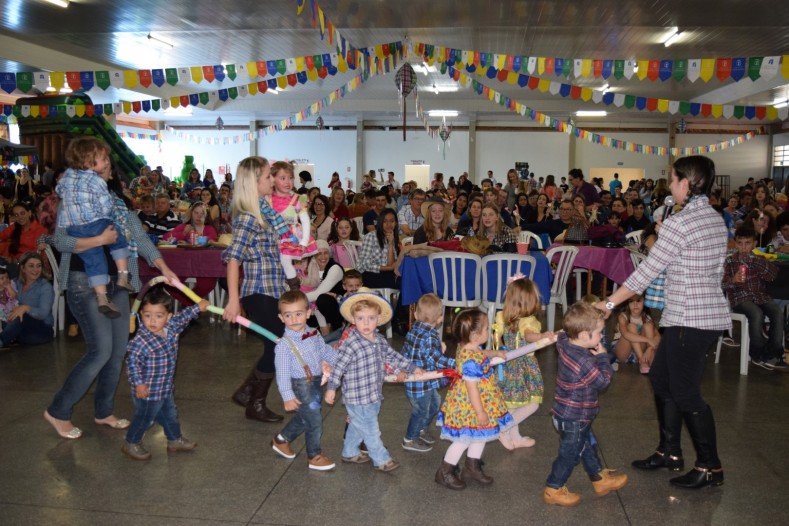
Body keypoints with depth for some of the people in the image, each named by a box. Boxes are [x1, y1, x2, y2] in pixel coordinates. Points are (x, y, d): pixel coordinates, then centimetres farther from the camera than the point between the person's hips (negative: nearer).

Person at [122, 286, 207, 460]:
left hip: (166, 389, 7)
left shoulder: (172, 328, -7)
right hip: (147, 391, -7)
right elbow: (132, 361, -23)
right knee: (144, 418, 12)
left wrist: (198, 307, 7)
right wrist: (138, 383, -24)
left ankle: (175, 440, 45)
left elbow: (182, 317, 11)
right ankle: (131, 444, 35)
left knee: (170, 415, 25)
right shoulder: (140, 340, -29)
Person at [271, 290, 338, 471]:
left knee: (304, 418, 21)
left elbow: (326, 351, 17)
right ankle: (314, 456, 19)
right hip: (301, 386, -7)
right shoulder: (284, 344, -19)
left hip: (316, 383, 7)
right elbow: (282, 373, -18)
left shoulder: (314, 336, 2)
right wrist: (288, 397, -19)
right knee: (314, 421, 0)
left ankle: (281, 440, 43)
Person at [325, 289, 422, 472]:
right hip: (358, 398, -7)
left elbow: (392, 356, 13)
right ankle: (381, 459, 22)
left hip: (374, 396, 7)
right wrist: (332, 388, -11)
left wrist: (412, 368, 16)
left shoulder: (380, 340, -1)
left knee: (358, 427, 25)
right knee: (371, 431, 6)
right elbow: (339, 367, -17)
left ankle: (350, 453, 43)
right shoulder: (351, 344, -24)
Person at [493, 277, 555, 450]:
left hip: (507, 365, 7)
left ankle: (515, 438, 33)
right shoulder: (528, 321, -22)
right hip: (525, 367, -7)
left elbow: (496, 339, 6)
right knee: (532, 404, 6)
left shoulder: (502, 317, -3)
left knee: (511, 404, 19)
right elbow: (529, 335, -43)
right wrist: (542, 336, -61)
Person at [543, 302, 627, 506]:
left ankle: (600, 479, 42)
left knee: (587, 446, 25)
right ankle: (553, 489, 22)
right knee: (570, 453, 8)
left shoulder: (565, 343, -9)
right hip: (574, 419, -9)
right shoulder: (584, 361, -32)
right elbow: (603, 380, -20)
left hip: (569, 415, 9)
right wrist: (602, 357, -9)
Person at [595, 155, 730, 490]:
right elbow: (715, 271, 15)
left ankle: (710, 467, 14)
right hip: (711, 313, 9)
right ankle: (669, 451, 27)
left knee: (685, 393, 3)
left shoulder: (679, 223, -18)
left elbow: (647, 271, -17)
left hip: (689, 318, -9)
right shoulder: (716, 219, 9)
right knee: (661, 378, 17)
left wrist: (610, 303, -10)